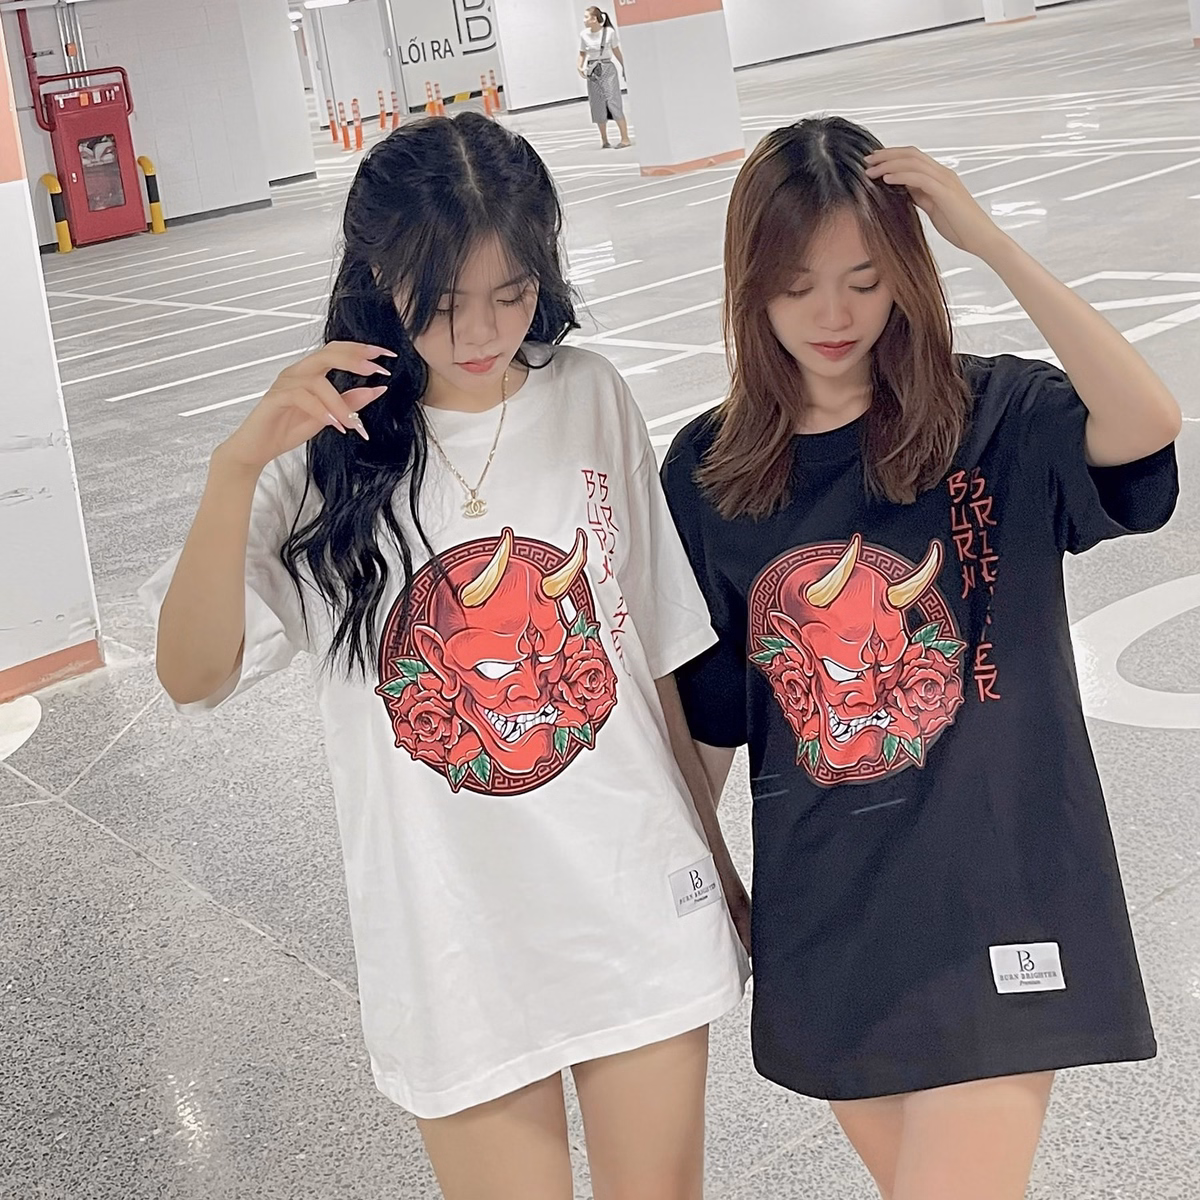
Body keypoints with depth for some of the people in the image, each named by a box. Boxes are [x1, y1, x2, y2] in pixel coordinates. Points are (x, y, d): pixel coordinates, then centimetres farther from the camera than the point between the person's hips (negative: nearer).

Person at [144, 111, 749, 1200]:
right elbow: (192, 675, -18)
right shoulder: (332, 449, -8)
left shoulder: (591, 399, -2)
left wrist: (719, 863, 11)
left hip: (644, 916, 2)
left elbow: (654, 655, 5)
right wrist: (238, 467, -31)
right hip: (460, 948, -2)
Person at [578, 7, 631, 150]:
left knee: (613, 102, -9)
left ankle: (625, 138, -7)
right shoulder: (584, 35, 1)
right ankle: (604, 140, 11)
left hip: (608, 69, -3)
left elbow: (616, 51, 5)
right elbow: (582, 53, 12)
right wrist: (579, 66, -6)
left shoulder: (609, 32, -5)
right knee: (597, 106, 3)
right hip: (592, 72, 3)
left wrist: (625, 68, 8)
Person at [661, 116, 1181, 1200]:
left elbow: (1149, 422, -30)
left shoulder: (996, 422, -8)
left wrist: (989, 240, -28)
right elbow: (711, 717, 7)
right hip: (824, 917, 4)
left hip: (996, 901, -3)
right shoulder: (708, 474, -1)